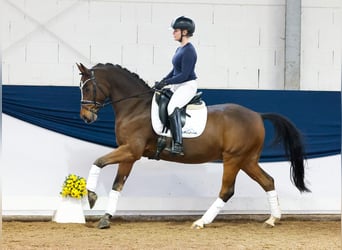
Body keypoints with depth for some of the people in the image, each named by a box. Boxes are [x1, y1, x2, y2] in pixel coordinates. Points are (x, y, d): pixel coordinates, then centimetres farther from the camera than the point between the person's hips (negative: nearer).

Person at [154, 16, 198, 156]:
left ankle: (178, 145, -37)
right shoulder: (180, 49, 13)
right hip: (177, 85, 11)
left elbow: (184, 75, -21)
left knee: (172, 107, -33)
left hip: (188, 86, -11)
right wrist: (162, 82, 8)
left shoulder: (189, 51, -17)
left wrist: (166, 82, -19)